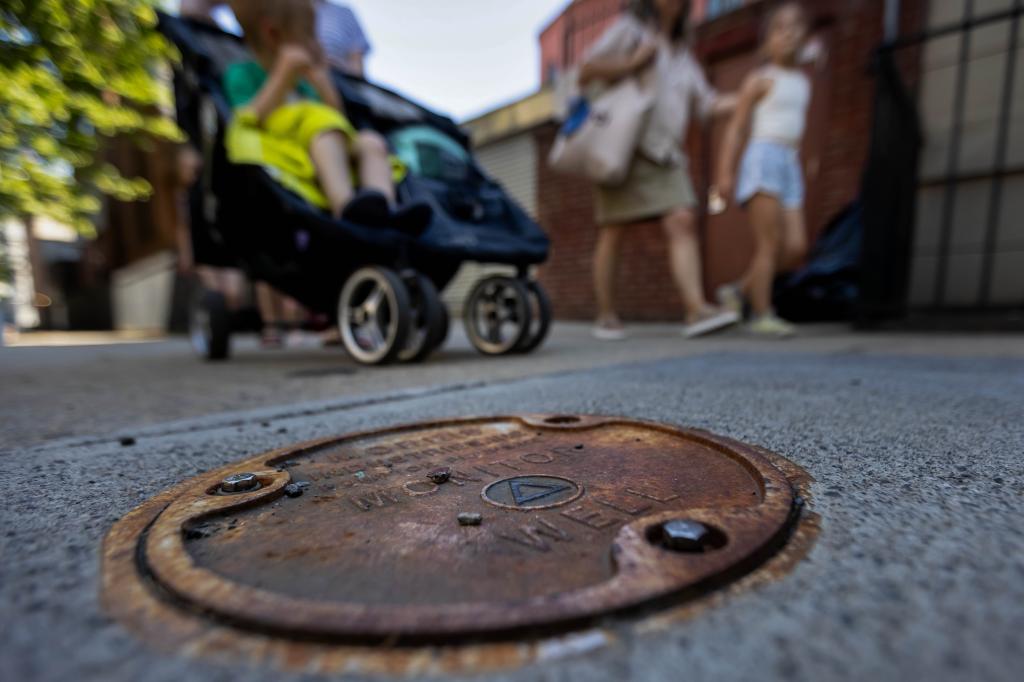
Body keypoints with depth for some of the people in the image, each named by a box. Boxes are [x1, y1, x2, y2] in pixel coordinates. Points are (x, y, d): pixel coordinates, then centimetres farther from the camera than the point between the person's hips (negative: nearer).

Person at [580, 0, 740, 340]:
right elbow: (586, 73, -3)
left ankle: (697, 310, -21)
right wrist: (633, 63, -11)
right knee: (614, 232, -5)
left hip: (665, 155, 5)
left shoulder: (682, 55, 25)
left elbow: (709, 104, 20)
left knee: (683, 223, -14)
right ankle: (606, 317, 3)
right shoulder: (629, 29, 9)